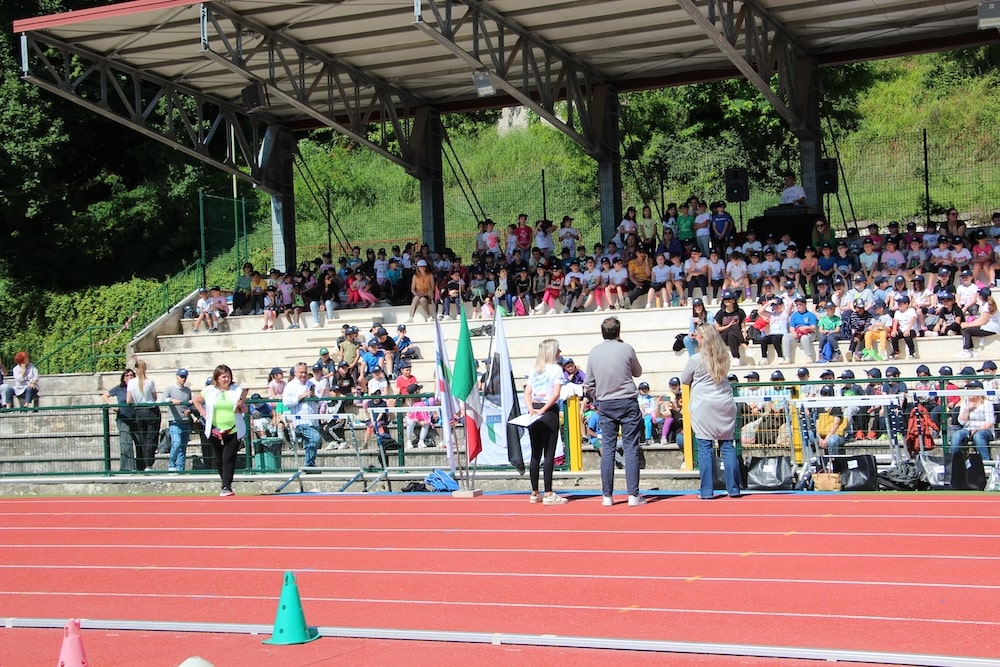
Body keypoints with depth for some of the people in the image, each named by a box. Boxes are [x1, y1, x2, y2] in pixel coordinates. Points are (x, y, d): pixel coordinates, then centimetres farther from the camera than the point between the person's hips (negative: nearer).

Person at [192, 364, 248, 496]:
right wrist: (204, 414, 7)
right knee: (219, 460, 10)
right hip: (215, 431, 2)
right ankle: (226, 485, 25)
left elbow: (245, 410, 10)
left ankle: (227, 487, -14)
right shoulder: (209, 391, 3)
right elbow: (196, 401, 18)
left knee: (229, 459, -13)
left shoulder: (238, 390, 1)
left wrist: (242, 405, -14)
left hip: (233, 431, -2)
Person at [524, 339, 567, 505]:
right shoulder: (556, 369, -4)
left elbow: (527, 393, 4)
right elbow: (556, 394, -15)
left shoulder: (534, 370, 12)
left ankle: (534, 493, 13)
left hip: (534, 413, 6)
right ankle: (548, 494, -4)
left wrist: (532, 410, -7)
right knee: (549, 454, -4)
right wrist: (543, 410, -14)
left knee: (535, 453, 10)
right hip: (549, 412, -6)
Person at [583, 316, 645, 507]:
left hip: (605, 404, 3)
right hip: (627, 402, -3)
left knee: (607, 449, 6)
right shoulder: (626, 349, -6)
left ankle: (607, 496, 6)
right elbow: (638, 372, 11)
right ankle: (633, 495, -5)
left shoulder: (594, 352, 3)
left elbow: (588, 384, 7)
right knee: (631, 448, -2)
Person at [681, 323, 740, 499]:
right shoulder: (724, 357, 6)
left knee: (705, 448, -1)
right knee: (727, 445, 7)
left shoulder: (695, 359, -8)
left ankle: (707, 491, -1)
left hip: (704, 407, -4)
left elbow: (684, 381, 4)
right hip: (725, 406, 4)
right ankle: (733, 488, 8)